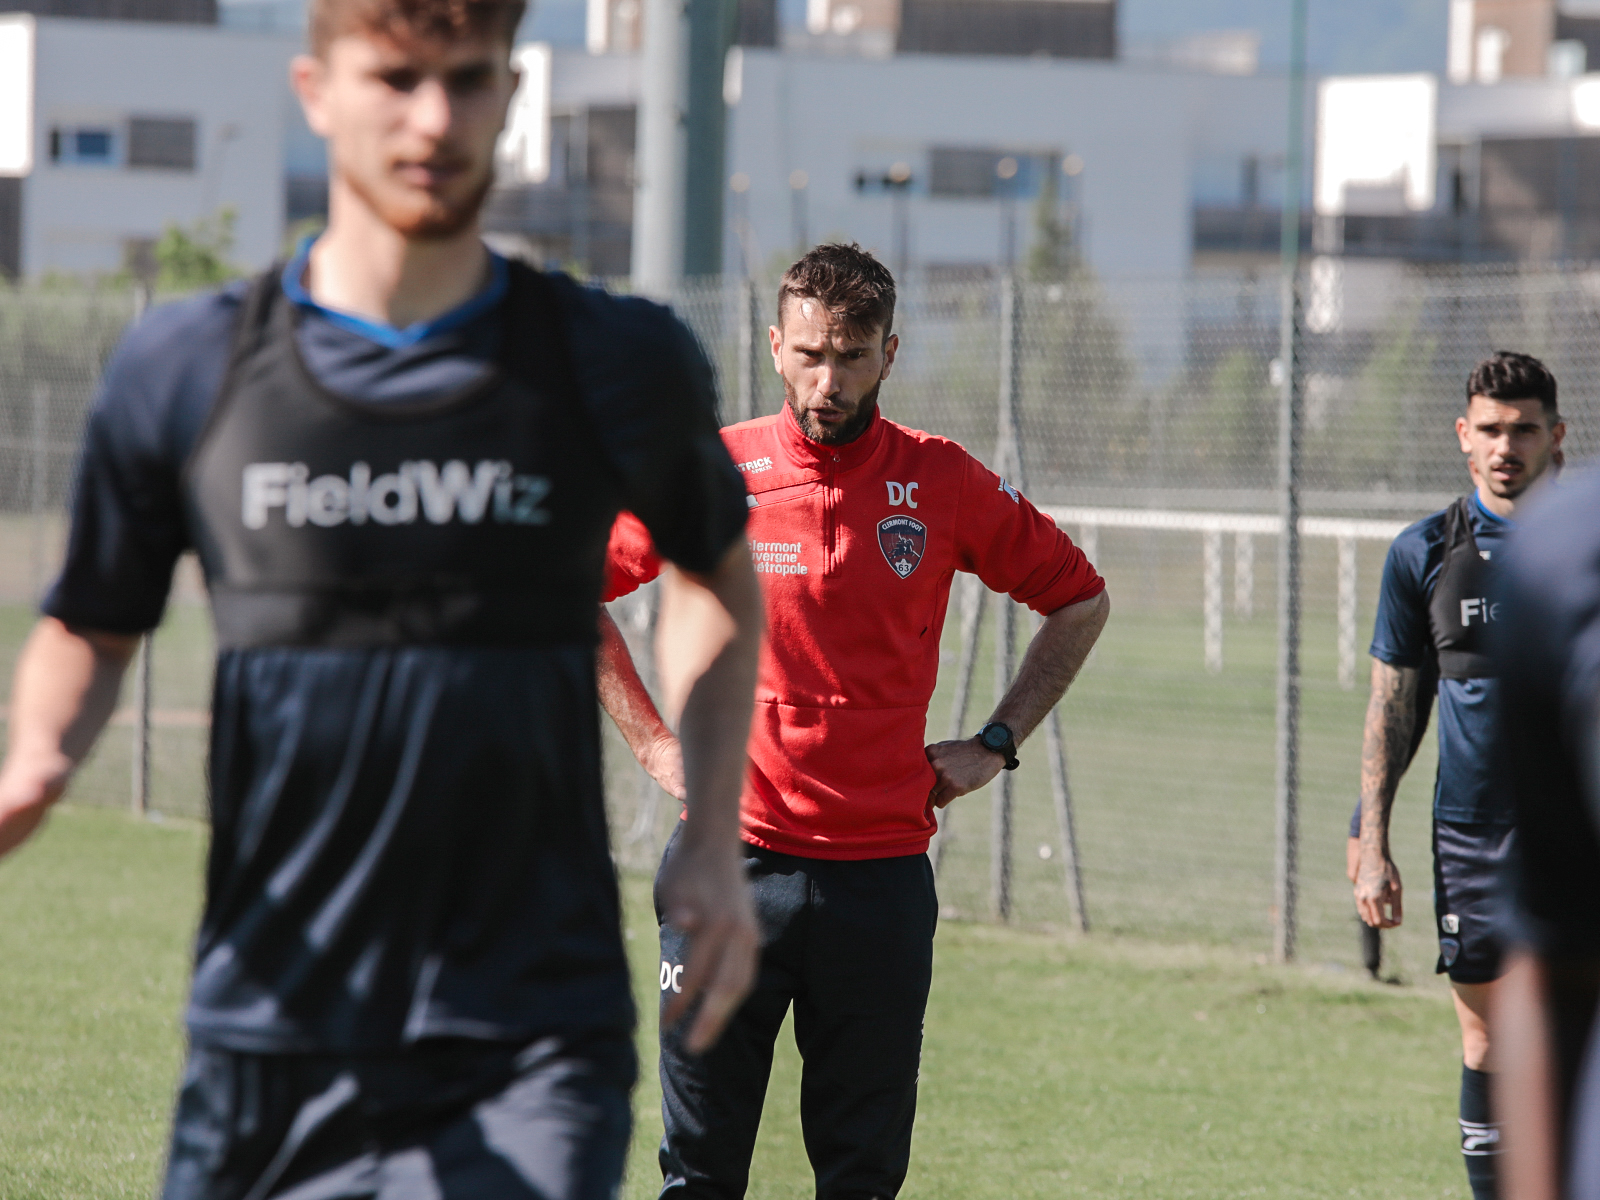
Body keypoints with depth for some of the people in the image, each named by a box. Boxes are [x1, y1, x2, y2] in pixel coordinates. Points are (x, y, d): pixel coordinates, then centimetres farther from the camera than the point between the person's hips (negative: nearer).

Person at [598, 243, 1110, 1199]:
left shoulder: (945, 484, 2)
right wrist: (653, 742, 6)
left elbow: (1081, 601, 16)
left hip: (884, 866, 1)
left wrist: (995, 745, 9)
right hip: (732, 858, -1)